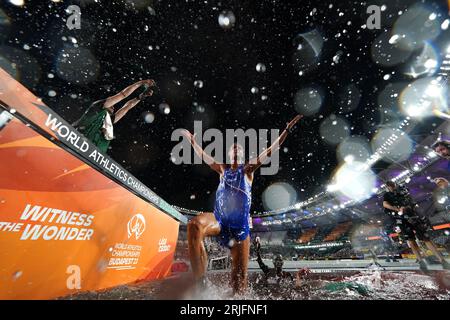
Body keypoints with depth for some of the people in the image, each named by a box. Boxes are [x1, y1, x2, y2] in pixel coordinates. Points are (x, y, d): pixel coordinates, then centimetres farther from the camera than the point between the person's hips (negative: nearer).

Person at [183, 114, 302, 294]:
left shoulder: (248, 169, 12)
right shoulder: (223, 170, 19)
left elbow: (270, 151, 5)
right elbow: (203, 156, 26)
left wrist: (287, 130, 0)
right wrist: (191, 140, 30)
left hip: (240, 226, 0)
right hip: (219, 220, 1)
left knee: (240, 277, -2)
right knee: (195, 224, -34)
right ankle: (200, 280, -33)